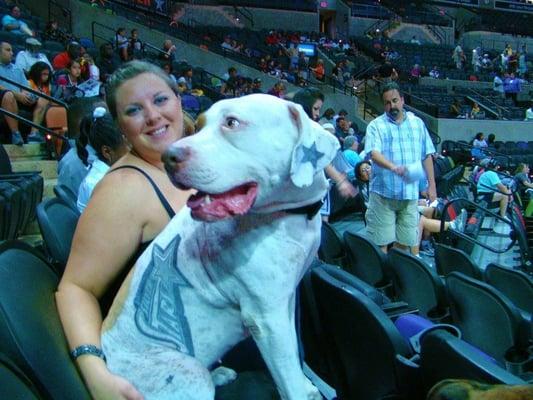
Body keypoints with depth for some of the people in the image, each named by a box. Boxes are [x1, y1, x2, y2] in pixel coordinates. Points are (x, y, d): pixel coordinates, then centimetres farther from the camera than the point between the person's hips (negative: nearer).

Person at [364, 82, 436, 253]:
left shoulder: (417, 123, 12)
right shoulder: (376, 125, 0)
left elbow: (427, 156, 14)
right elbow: (374, 153, -16)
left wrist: (431, 184, 10)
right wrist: (394, 167, -34)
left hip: (409, 193, 3)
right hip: (383, 192, -3)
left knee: (405, 240, 9)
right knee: (381, 241, -2)